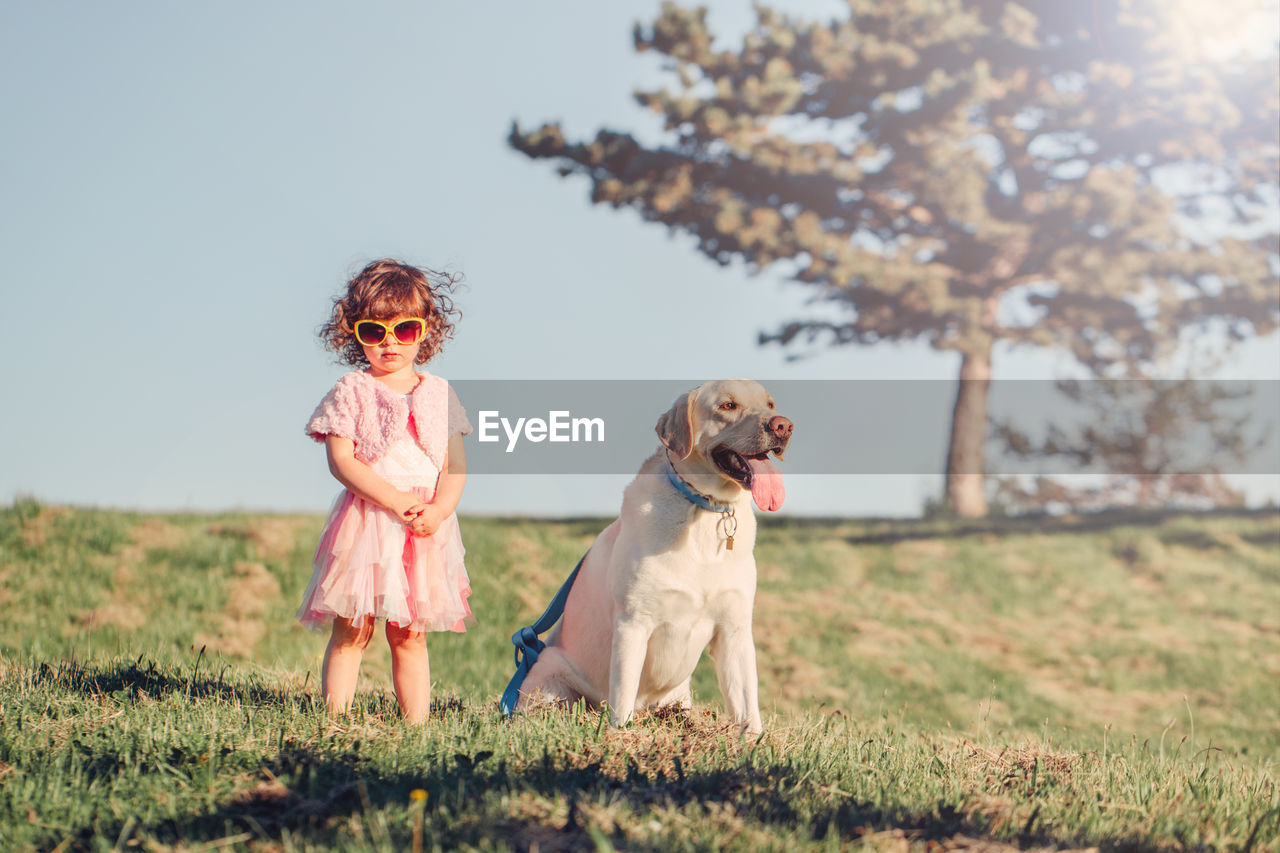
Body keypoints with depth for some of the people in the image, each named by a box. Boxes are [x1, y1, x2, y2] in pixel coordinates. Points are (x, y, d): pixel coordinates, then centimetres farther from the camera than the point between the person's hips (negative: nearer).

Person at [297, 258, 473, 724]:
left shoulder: (439, 394, 11)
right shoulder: (351, 392, 0)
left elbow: (455, 464, 8)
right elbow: (340, 459, -9)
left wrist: (439, 510, -10)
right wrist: (396, 499, -18)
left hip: (426, 529, 3)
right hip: (367, 523, -3)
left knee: (410, 634, 7)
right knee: (352, 629, -2)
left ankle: (417, 723, 10)